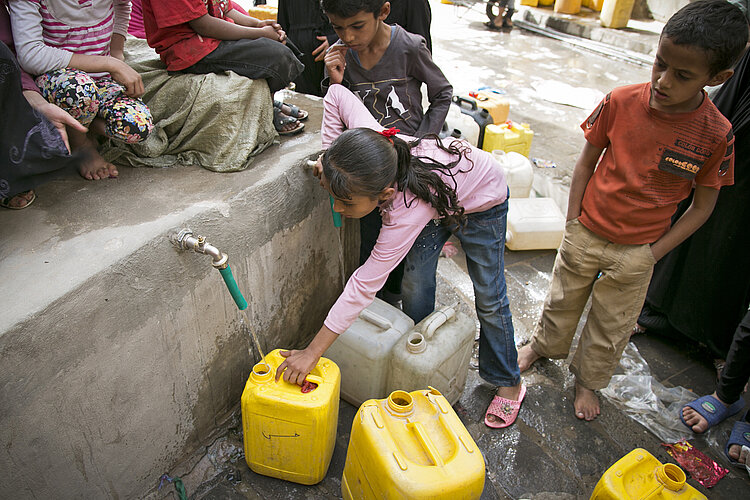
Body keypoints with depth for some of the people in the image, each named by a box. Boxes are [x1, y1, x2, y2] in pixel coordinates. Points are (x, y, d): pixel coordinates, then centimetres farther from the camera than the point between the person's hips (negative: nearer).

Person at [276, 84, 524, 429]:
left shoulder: (408, 212, -47)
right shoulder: (369, 139, -33)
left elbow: (365, 285, -43)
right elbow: (337, 94, -14)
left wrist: (312, 353, -37)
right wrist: (330, 155, -21)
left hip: (482, 202, -6)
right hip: (439, 196, 6)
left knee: (489, 299, 3)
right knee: (416, 280, 1)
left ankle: (508, 383, 25)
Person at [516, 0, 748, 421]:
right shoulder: (621, 102, -15)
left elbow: (702, 206, -5)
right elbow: (587, 161, -2)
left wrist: (652, 254, -9)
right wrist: (573, 219, -2)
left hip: (637, 251, -1)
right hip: (585, 232, 1)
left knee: (612, 326, 16)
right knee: (563, 299, 22)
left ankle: (588, 379, 42)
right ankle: (546, 345, 50)